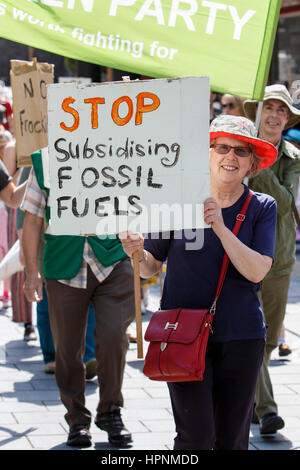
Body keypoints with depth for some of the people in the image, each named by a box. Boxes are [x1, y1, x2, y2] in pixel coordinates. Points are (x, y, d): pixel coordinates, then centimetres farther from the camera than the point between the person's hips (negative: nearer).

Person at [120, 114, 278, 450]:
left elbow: (257, 271, -11)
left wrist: (220, 227, -20)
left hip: (241, 337, 2)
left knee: (232, 439, 7)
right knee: (196, 437, -11)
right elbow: (150, 267, 6)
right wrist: (137, 252, -17)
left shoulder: (262, 208, 2)